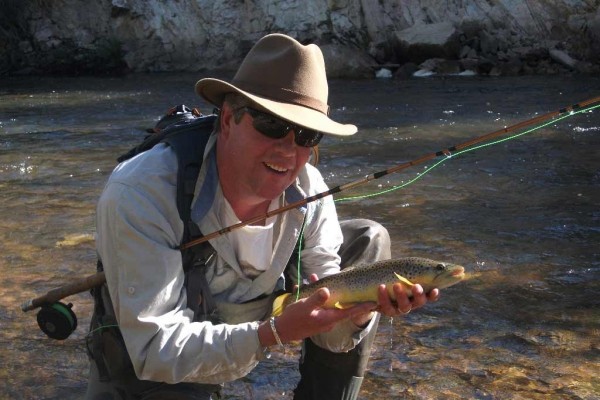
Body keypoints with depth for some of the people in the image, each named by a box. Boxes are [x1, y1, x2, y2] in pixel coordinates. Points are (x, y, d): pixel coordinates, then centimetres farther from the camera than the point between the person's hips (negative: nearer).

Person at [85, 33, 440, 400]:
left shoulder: (308, 190, -17)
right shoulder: (139, 194, -33)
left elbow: (324, 320, -11)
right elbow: (155, 351, -34)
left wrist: (361, 308, -35)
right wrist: (276, 334, -44)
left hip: (245, 318, 5)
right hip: (145, 361, -4)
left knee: (367, 242, -1)